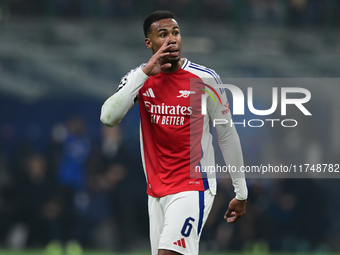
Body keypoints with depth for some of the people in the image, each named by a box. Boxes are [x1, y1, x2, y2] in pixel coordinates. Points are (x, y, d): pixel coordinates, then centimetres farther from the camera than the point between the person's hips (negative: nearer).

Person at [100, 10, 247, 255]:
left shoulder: (204, 79, -7)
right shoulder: (139, 78, 2)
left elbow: (227, 135, 2)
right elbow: (108, 117, -15)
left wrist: (241, 193, 4)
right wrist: (144, 73, -19)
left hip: (193, 188, -4)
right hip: (157, 190, 5)